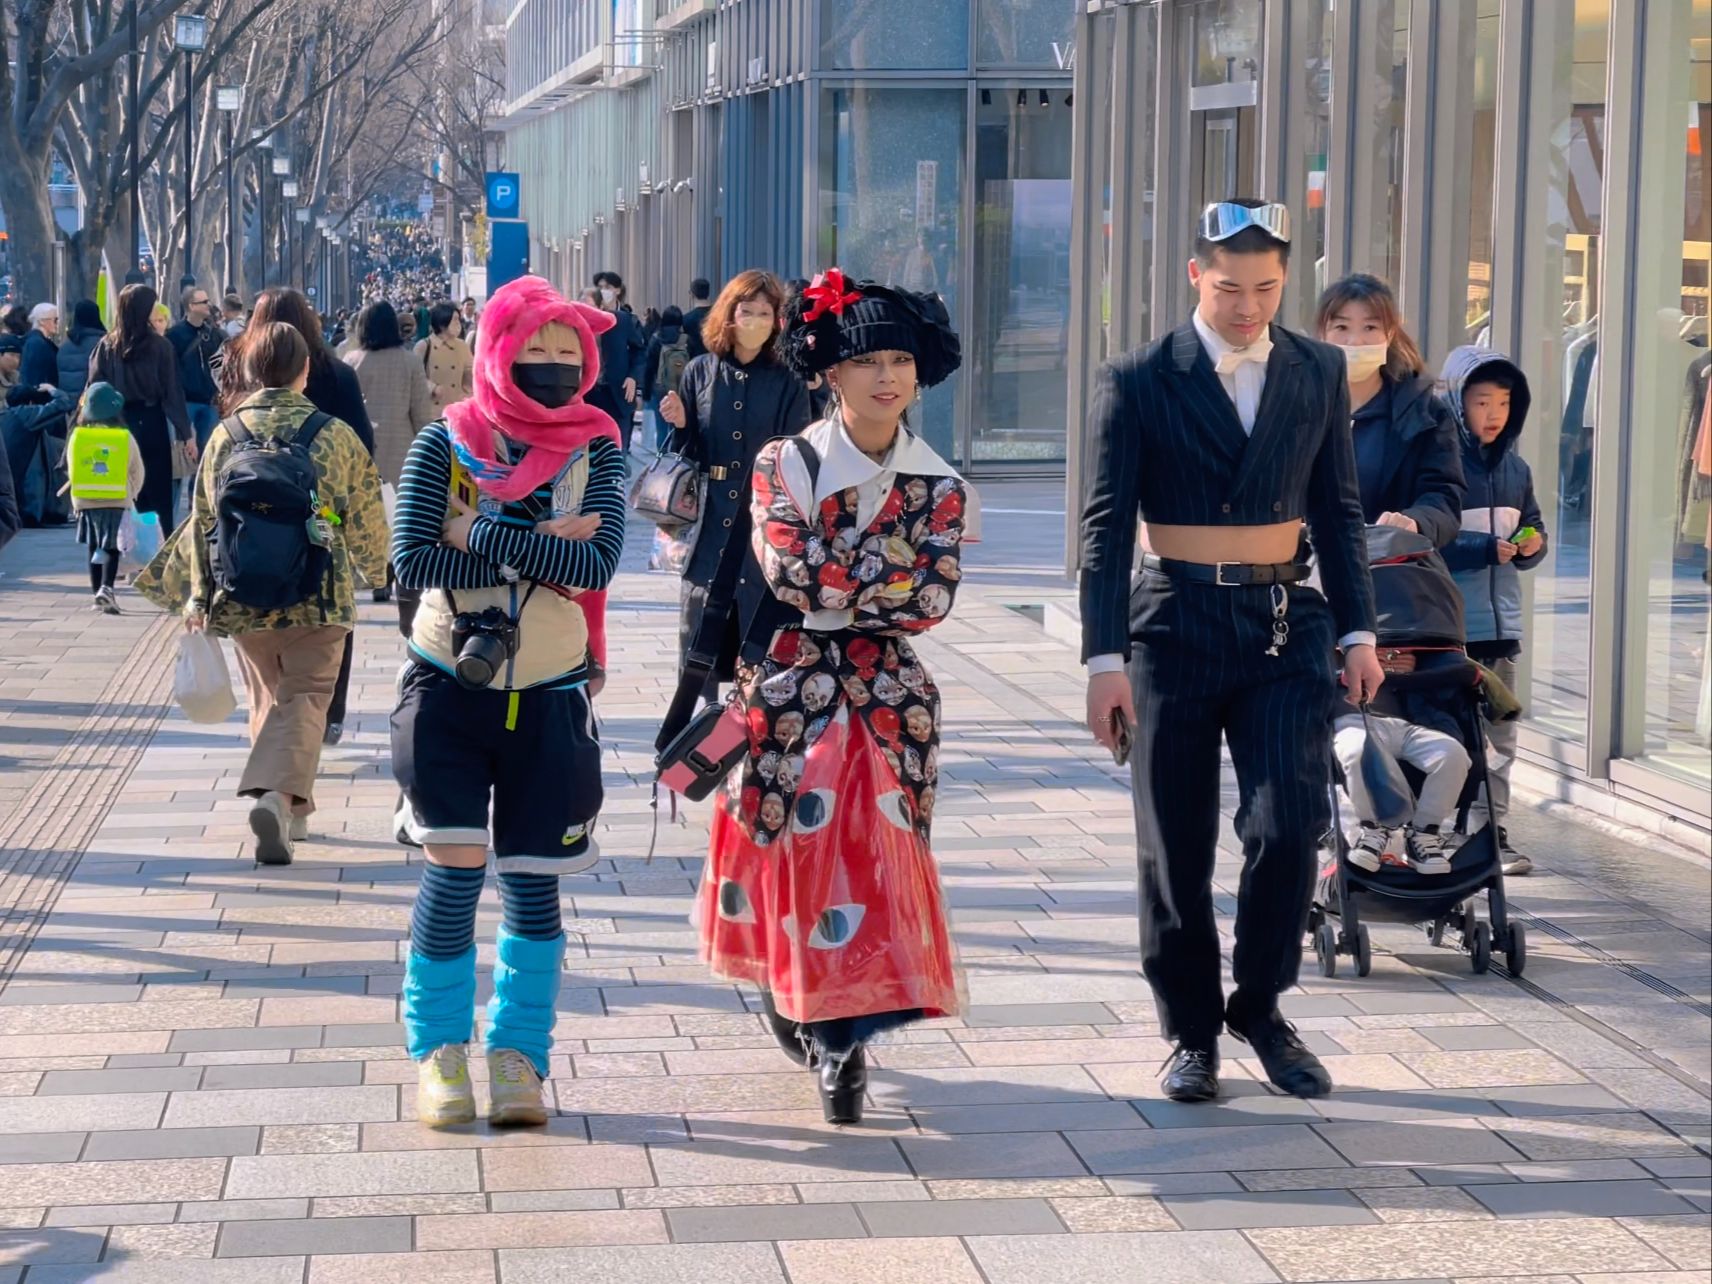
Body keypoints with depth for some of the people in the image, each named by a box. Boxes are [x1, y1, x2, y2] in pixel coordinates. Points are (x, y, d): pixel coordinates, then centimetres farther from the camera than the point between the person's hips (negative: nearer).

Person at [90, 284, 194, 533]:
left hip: (117, 424, 2)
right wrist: (186, 433, -3)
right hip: (151, 422, -2)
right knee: (160, 493, 7)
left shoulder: (107, 346, -1)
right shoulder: (159, 346, -7)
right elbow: (172, 392, -7)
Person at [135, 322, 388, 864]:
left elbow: (202, 521, 4)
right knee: (304, 699, 0)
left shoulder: (225, 435, 0)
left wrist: (196, 595, 13)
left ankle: (291, 814, 25)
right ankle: (279, 793, -25)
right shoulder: (336, 435, -5)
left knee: (268, 699, 19)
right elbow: (366, 520, 4)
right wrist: (374, 567, 24)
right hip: (318, 599, -3)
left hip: (241, 600, 3)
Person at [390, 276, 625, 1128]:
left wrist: (484, 535, -17)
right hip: (448, 688, -1)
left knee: (533, 882, 5)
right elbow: (412, 561, -15)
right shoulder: (445, 444, -3)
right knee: (455, 866, -7)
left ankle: (518, 1056, 17)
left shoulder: (596, 450, 0)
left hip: (548, 697, 1)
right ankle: (439, 1051, 8)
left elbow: (597, 561, -15)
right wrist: (538, 548, -17)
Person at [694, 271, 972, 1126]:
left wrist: (827, 582, -11)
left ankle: (842, 1030, 4)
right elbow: (786, 570, -15)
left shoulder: (939, 488, 3)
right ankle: (785, 986, 26)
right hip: (790, 685, -1)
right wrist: (894, 563, -11)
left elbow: (932, 602, -9)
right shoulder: (784, 465, -1)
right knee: (800, 840, 0)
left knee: (874, 853, -3)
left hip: (888, 695, 1)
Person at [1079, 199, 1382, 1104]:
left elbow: (1338, 511, 12)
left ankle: (1260, 1006, 12)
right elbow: (1105, 527, -6)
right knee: (1176, 846, 3)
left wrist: (1357, 631, 6)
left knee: (1290, 822, -10)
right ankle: (1192, 1031, 18)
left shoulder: (1319, 373, 6)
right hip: (1176, 626, -2)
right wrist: (1104, 659, -12)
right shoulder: (1140, 382, -4)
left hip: (1286, 626, 2)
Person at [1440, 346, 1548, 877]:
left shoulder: (1515, 467, 10)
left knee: (1499, 737, 11)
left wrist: (1532, 545, -3)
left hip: (1500, 623, 6)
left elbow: (1533, 526, 20)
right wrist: (1487, 549, -21)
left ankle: (1493, 834, 18)